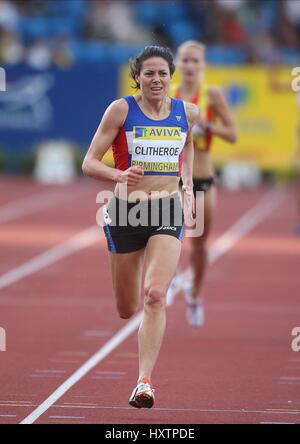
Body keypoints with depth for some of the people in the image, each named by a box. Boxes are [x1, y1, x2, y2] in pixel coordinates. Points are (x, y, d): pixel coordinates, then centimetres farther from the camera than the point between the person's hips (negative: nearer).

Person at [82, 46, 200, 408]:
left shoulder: (187, 113, 2)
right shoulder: (121, 110, -7)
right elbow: (89, 163, -7)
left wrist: (188, 186, 17)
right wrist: (119, 175, -26)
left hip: (168, 212, 1)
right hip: (125, 213, -1)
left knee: (155, 295, -20)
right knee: (127, 310, 9)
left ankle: (144, 381, -20)